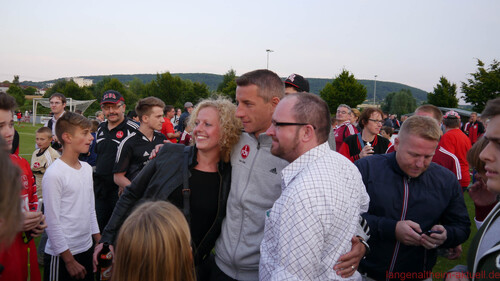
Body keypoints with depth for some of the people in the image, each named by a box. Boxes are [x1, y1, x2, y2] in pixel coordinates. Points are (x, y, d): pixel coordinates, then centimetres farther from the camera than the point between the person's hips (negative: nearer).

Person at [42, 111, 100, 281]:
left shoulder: (87, 168, 7)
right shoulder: (54, 174, -17)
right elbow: (52, 223, -16)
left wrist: (99, 242, 12)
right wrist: (69, 260, -13)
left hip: (87, 250, 7)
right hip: (61, 256, -7)